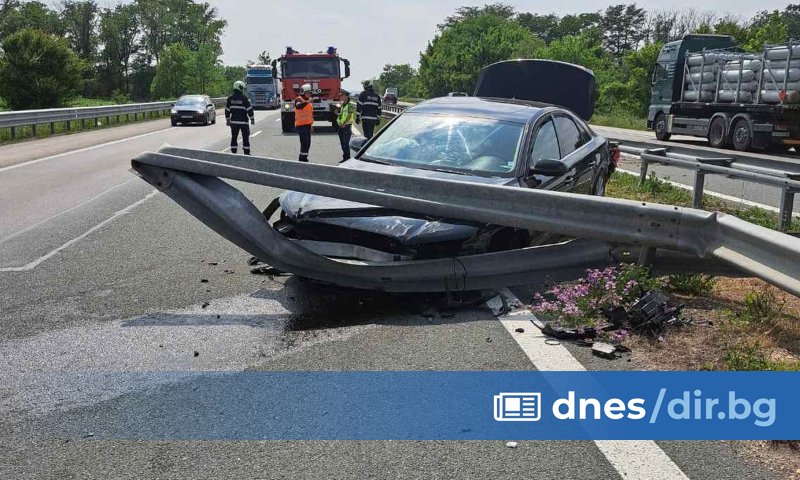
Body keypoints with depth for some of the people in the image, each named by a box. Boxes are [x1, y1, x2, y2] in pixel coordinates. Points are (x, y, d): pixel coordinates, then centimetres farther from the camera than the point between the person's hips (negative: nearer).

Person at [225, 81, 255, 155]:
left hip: (234, 122, 4)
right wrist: (252, 119, 1)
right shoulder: (244, 98, -11)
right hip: (243, 122, -4)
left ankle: (233, 153, 9)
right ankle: (246, 153, 6)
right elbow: (249, 110, -9)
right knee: (245, 138, 4)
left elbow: (227, 110, 8)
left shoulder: (230, 98, 3)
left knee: (234, 137, 10)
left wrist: (228, 120, 18)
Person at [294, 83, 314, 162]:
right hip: (301, 125, -9)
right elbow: (298, 106, -35)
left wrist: (311, 124, 26)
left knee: (307, 143, 13)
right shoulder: (299, 99, -10)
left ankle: (304, 158, 23)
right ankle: (302, 159, -11)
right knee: (304, 143, -13)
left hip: (307, 124, 9)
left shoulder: (309, 101, 17)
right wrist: (307, 102, -50)